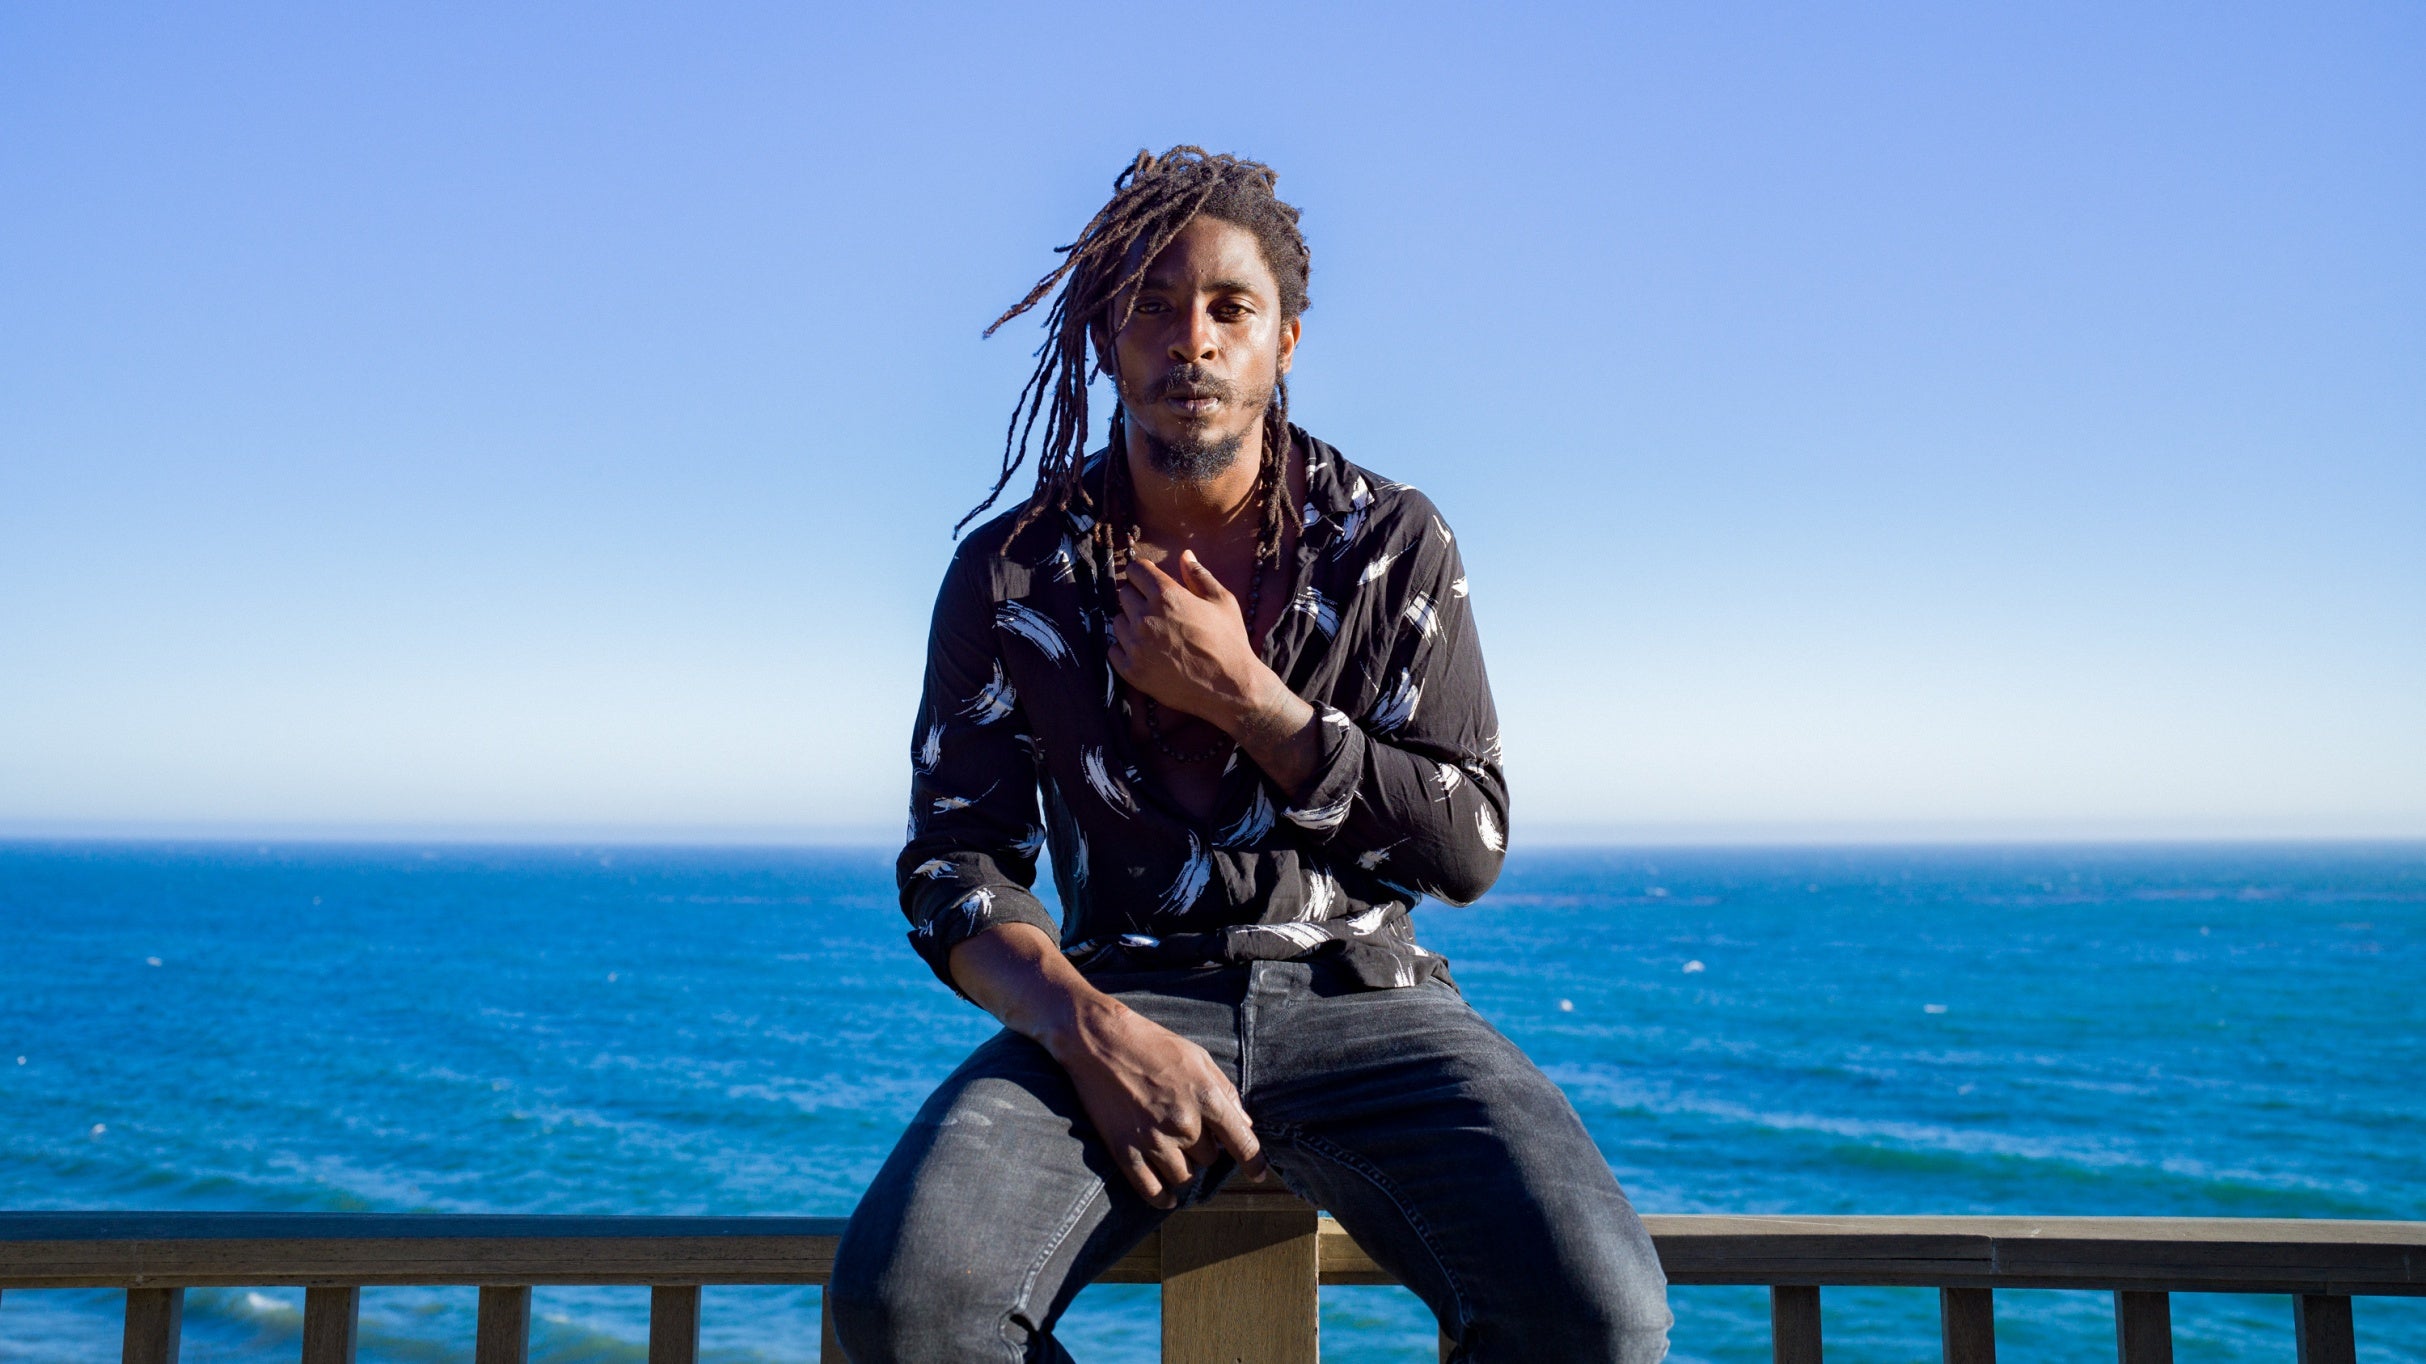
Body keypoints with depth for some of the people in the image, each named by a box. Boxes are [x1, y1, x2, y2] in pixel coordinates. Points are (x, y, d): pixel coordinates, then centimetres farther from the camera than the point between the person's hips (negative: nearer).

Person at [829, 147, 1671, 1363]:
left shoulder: (1391, 542, 6)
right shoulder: (1010, 571, 6)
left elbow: (1470, 847, 2)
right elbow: (955, 860, 3)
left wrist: (1242, 694, -9)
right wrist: (1093, 1029, -16)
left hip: (1360, 1000, 0)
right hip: (1124, 1000, 0)